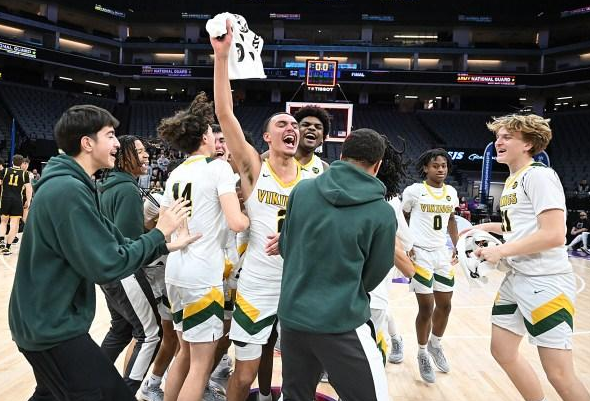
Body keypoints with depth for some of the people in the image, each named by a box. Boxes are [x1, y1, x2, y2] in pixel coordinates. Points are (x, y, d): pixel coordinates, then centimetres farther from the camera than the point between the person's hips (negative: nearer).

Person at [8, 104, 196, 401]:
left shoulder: (65, 184, 7)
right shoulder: (69, 190, -24)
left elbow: (111, 240, 9)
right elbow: (107, 266, -26)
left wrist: (165, 246, 4)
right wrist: (159, 233, -17)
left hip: (45, 321, 10)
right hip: (54, 328, -10)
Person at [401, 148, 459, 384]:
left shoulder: (451, 192, 6)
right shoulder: (414, 190, -9)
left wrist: (456, 245, 12)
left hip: (442, 253, 5)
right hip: (419, 253, -5)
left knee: (444, 305, 12)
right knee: (426, 307, -1)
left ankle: (435, 345, 37)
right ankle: (422, 354, 21)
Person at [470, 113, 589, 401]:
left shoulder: (539, 175, -14)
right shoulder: (512, 181, 15)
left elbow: (553, 235, -23)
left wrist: (501, 251, -17)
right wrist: (489, 227, 15)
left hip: (545, 283, -10)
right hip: (516, 279, 10)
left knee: (560, 375, -4)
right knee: (502, 352, 16)